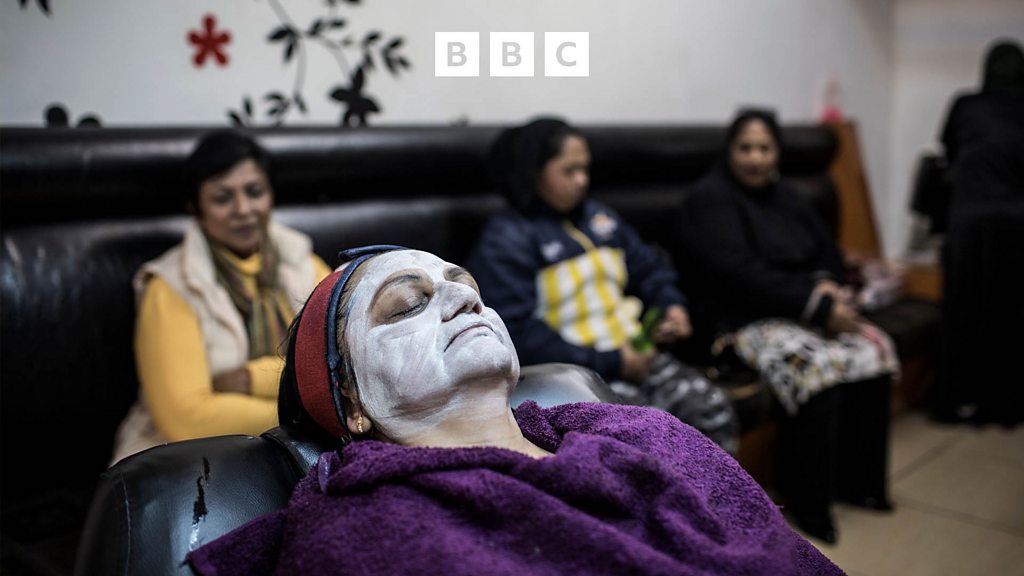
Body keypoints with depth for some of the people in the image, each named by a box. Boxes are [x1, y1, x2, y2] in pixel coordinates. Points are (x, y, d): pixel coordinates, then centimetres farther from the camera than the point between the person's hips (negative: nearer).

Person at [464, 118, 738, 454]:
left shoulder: (599, 218, 15)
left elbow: (648, 268, 24)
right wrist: (607, 362, -19)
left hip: (633, 355, 7)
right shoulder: (506, 241, -8)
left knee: (712, 407, -12)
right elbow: (519, 334, -17)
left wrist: (672, 305, 0)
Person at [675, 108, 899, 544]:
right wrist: (817, 306, -22)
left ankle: (854, 478, 4)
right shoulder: (710, 200, -10)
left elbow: (827, 251, 15)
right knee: (817, 368, -30)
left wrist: (828, 286, -10)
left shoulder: (783, 195, 14)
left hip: (804, 308, 8)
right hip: (744, 321, -8)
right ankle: (806, 498, -12)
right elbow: (740, 274, -21)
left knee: (875, 350, -10)